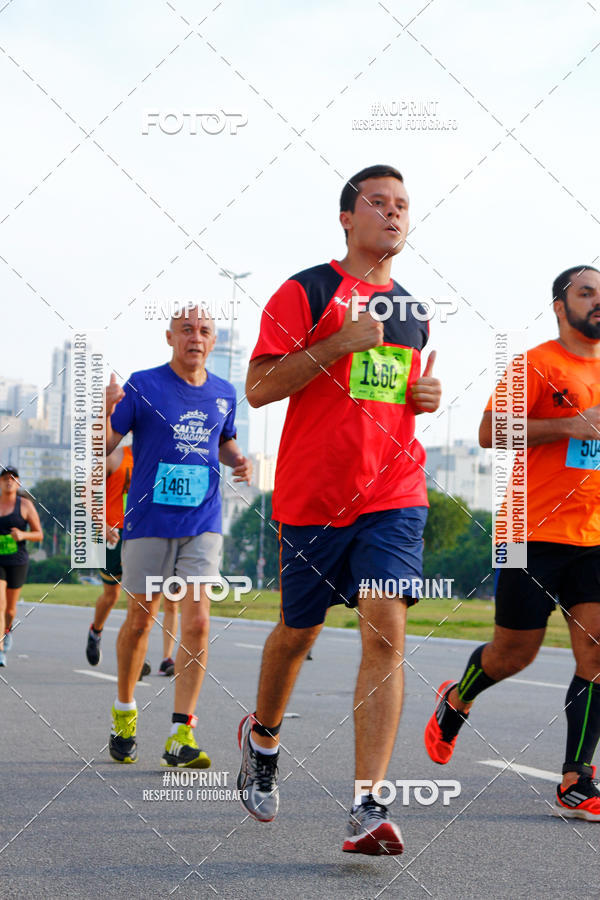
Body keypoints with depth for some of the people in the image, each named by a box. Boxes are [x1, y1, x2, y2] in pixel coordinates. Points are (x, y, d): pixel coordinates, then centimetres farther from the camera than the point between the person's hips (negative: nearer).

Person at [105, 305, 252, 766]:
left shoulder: (224, 393, 8)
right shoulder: (143, 385, -4)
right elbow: (102, 447, -6)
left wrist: (237, 460, 2)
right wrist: (107, 409, -26)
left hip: (202, 524, 2)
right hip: (149, 521, -2)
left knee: (197, 623, -11)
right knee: (140, 620, 8)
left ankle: (181, 736, -9)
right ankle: (124, 715, 31)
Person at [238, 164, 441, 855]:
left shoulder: (412, 313, 16)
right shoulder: (305, 292, -2)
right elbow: (258, 388, -9)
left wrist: (425, 397, 7)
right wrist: (342, 341, -17)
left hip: (394, 494, 3)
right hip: (311, 494, -3)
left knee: (386, 635, -13)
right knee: (298, 632, 12)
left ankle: (367, 810, -16)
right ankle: (262, 737, 43)